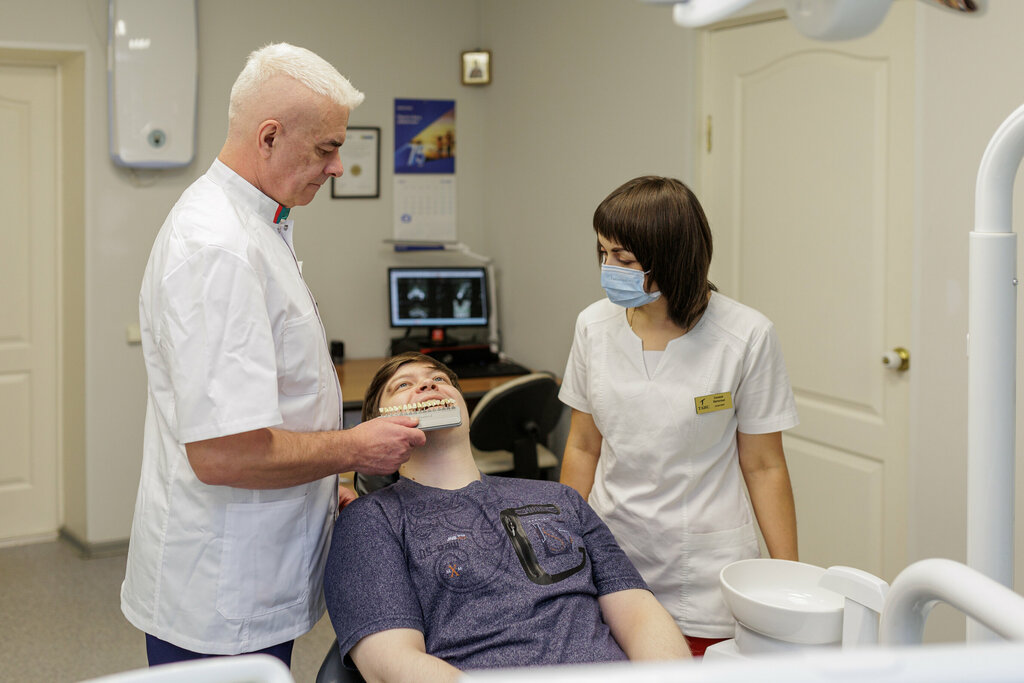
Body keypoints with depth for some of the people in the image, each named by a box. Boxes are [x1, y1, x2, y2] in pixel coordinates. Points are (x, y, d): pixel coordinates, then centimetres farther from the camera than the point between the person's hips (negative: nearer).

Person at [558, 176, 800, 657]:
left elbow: (764, 467, -5)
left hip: (704, 582, -3)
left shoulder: (745, 336, -11)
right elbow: (583, 449, 9)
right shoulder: (594, 325, 0)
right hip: (609, 564, 3)